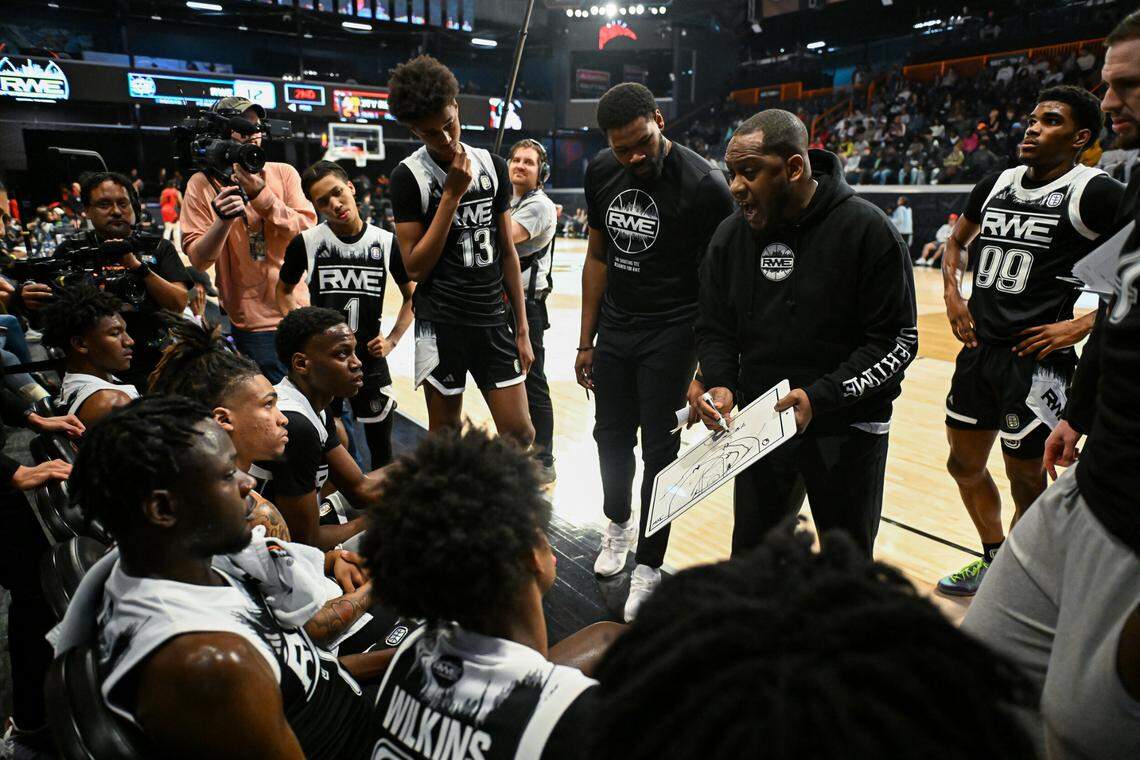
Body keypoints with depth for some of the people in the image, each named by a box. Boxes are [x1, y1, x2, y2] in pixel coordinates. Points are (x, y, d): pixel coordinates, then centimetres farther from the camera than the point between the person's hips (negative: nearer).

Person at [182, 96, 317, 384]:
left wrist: (260, 195, -18)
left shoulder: (284, 173, 3)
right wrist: (223, 220, -23)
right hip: (251, 322, -2)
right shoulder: (202, 184, -1)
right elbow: (198, 260, -7)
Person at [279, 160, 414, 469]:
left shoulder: (386, 242, -4)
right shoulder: (306, 243, -6)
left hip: (370, 362, 1)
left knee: (382, 449, 12)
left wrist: (392, 340, -2)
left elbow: (411, 296, 8)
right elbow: (283, 292, 9)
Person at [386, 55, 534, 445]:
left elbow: (507, 252, 9)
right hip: (441, 323, -3)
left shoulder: (493, 165, 6)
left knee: (521, 435, 2)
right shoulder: (409, 176, -6)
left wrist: (522, 328, 8)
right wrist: (452, 193, -15)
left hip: (493, 320, 4)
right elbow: (415, 267, -12)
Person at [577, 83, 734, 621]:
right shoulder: (601, 173, 0)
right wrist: (586, 342, 9)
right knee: (611, 436, 14)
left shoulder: (703, 186, -17)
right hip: (614, 329, 5)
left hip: (671, 334, -5)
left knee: (659, 449, 2)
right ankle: (619, 523, 42)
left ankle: (648, 565, 19)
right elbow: (598, 257, 8)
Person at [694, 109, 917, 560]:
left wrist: (821, 397, -24)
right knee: (749, 560, 16)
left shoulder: (867, 230, -14)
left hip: (848, 430, -3)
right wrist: (719, 384, -14)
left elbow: (897, 341, -13)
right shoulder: (732, 235, 0)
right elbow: (715, 329, 6)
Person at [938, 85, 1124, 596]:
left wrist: (1085, 324, -15)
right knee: (964, 464, 17)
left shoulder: (1096, 194, -9)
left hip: (1037, 357, -6)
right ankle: (993, 559, 40)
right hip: (979, 349, 7)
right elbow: (957, 240, 25)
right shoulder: (996, 185, 9)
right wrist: (951, 294, 10)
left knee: (1026, 480, 4)